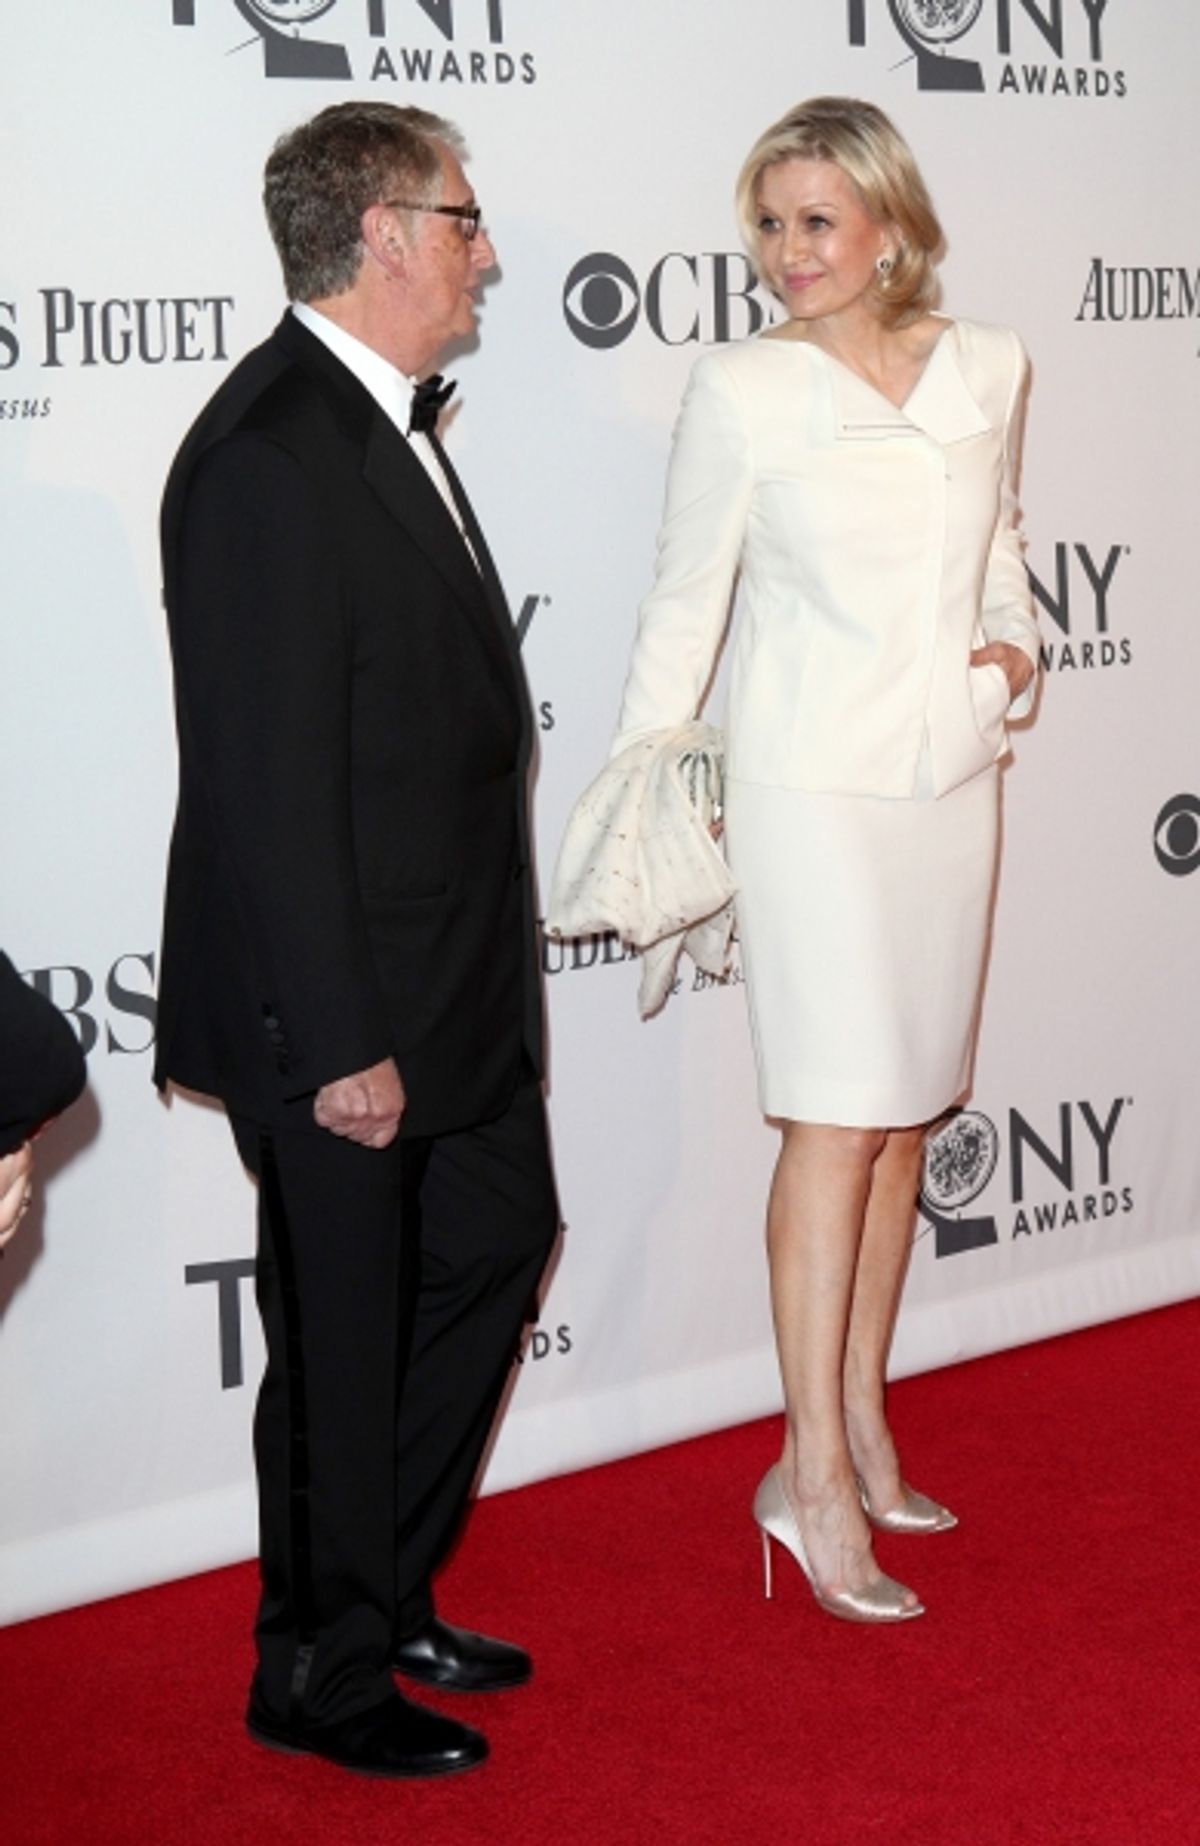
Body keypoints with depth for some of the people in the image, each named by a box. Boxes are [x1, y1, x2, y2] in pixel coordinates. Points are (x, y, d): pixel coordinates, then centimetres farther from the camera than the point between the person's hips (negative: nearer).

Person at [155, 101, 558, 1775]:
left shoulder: (389, 422, 9)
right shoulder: (269, 457, -22)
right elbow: (266, 784, -25)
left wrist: (478, 978, 17)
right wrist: (339, 1043, -23)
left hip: (456, 990, 10)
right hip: (345, 1010, -10)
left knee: (497, 1244, 22)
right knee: (346, 1343, 6)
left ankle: (387, 1599, 38)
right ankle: (320, 1676, 27)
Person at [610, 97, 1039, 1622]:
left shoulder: (986, 367, 5)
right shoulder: (743, 392, -7)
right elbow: (686, 597, -2)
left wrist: (1016, 641, 4)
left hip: (951, 776, 5)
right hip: (815, 784, -5)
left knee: (905, 1109, 10)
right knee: (840, 1119, -7)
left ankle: (862, 1422, 21)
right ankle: (812, 1476, 0)